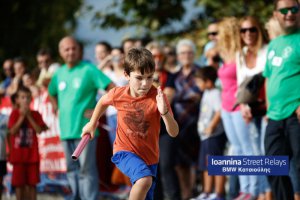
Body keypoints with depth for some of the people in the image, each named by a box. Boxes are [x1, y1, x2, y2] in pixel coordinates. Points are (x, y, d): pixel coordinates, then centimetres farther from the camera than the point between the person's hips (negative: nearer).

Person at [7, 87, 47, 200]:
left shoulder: (35, 115, 4)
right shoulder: (14, 114, 0)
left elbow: (39, 130, -9)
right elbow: (12, 131, -11)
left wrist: (29, 117, -12)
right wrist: (22, 117, -15)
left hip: (32, 154, 1)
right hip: (18, 155, -1)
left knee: (32, 183, 4)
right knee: (19, 183, 2)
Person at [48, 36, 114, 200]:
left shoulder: (88, 69, -7)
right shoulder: (59, 73, 12)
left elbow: (113, 89, -12)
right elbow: (52, 94, 32)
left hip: (84, 129, -7)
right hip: (65, 130, 7)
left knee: (86, 170, -7)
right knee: (72, 170, 12)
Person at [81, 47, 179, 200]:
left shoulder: (157, 97, -16)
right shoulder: (118, 94, -13)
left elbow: (174, 133, -20)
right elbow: (103, 101, 14)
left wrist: (164, 112, -36)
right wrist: (92, 124, 22)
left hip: (149, 157, 2)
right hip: (125, 152, -2)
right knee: (144, 179, -33)